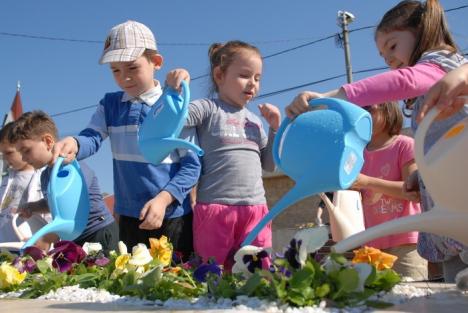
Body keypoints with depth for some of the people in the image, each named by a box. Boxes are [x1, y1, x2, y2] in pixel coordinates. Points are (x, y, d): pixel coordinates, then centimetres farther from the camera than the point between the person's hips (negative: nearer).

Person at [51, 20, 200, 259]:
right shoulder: (110, 104, 6)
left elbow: (192, 165, -9)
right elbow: (92, 137, -9)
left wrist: (163, 199, -20)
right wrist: (73, 144, -32)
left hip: (172, 215, -4)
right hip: (129, 216, 4)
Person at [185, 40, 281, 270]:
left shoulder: (255, 120, 19)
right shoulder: (208, 109, 1)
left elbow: (269, 165, 21)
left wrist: (275, 128, 11)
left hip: (256, 209, 5)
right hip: (214, 208, -5)